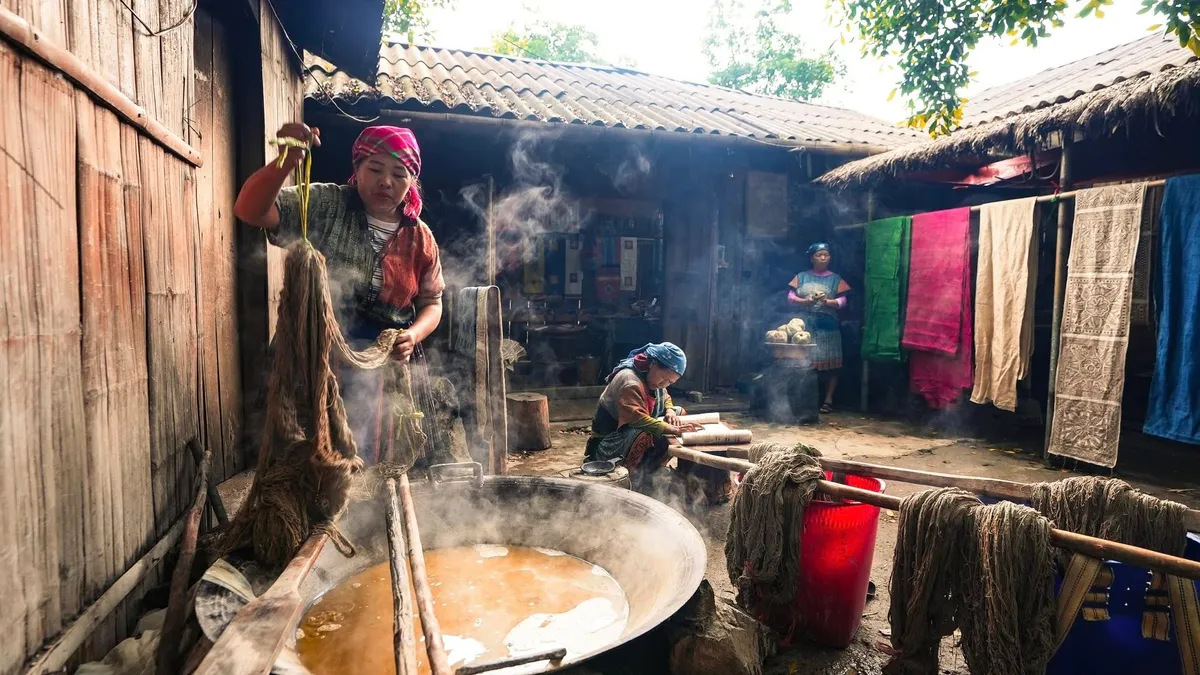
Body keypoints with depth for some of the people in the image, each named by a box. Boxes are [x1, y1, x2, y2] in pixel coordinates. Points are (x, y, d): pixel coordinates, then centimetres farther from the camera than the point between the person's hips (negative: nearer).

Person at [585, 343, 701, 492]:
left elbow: (665, 398, 20)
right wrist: (672, 430, -43)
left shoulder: (651, 376, 3)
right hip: (608, 442, -10)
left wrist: (670, 411, -4)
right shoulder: (629, 380, -26)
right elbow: (636, 418, -38)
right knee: (649, 437, -38)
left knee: (680, 412, 4)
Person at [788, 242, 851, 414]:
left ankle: (828, 400, 2)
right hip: (804, 325, 1)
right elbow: (790, 298, 3)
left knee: (828, 364, -3)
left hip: (827, 326, -1)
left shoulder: (835, 279, 9)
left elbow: (842, 301, 0)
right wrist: (806, 301, -15)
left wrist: (827, 301, -19)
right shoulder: (801, 277, 11)